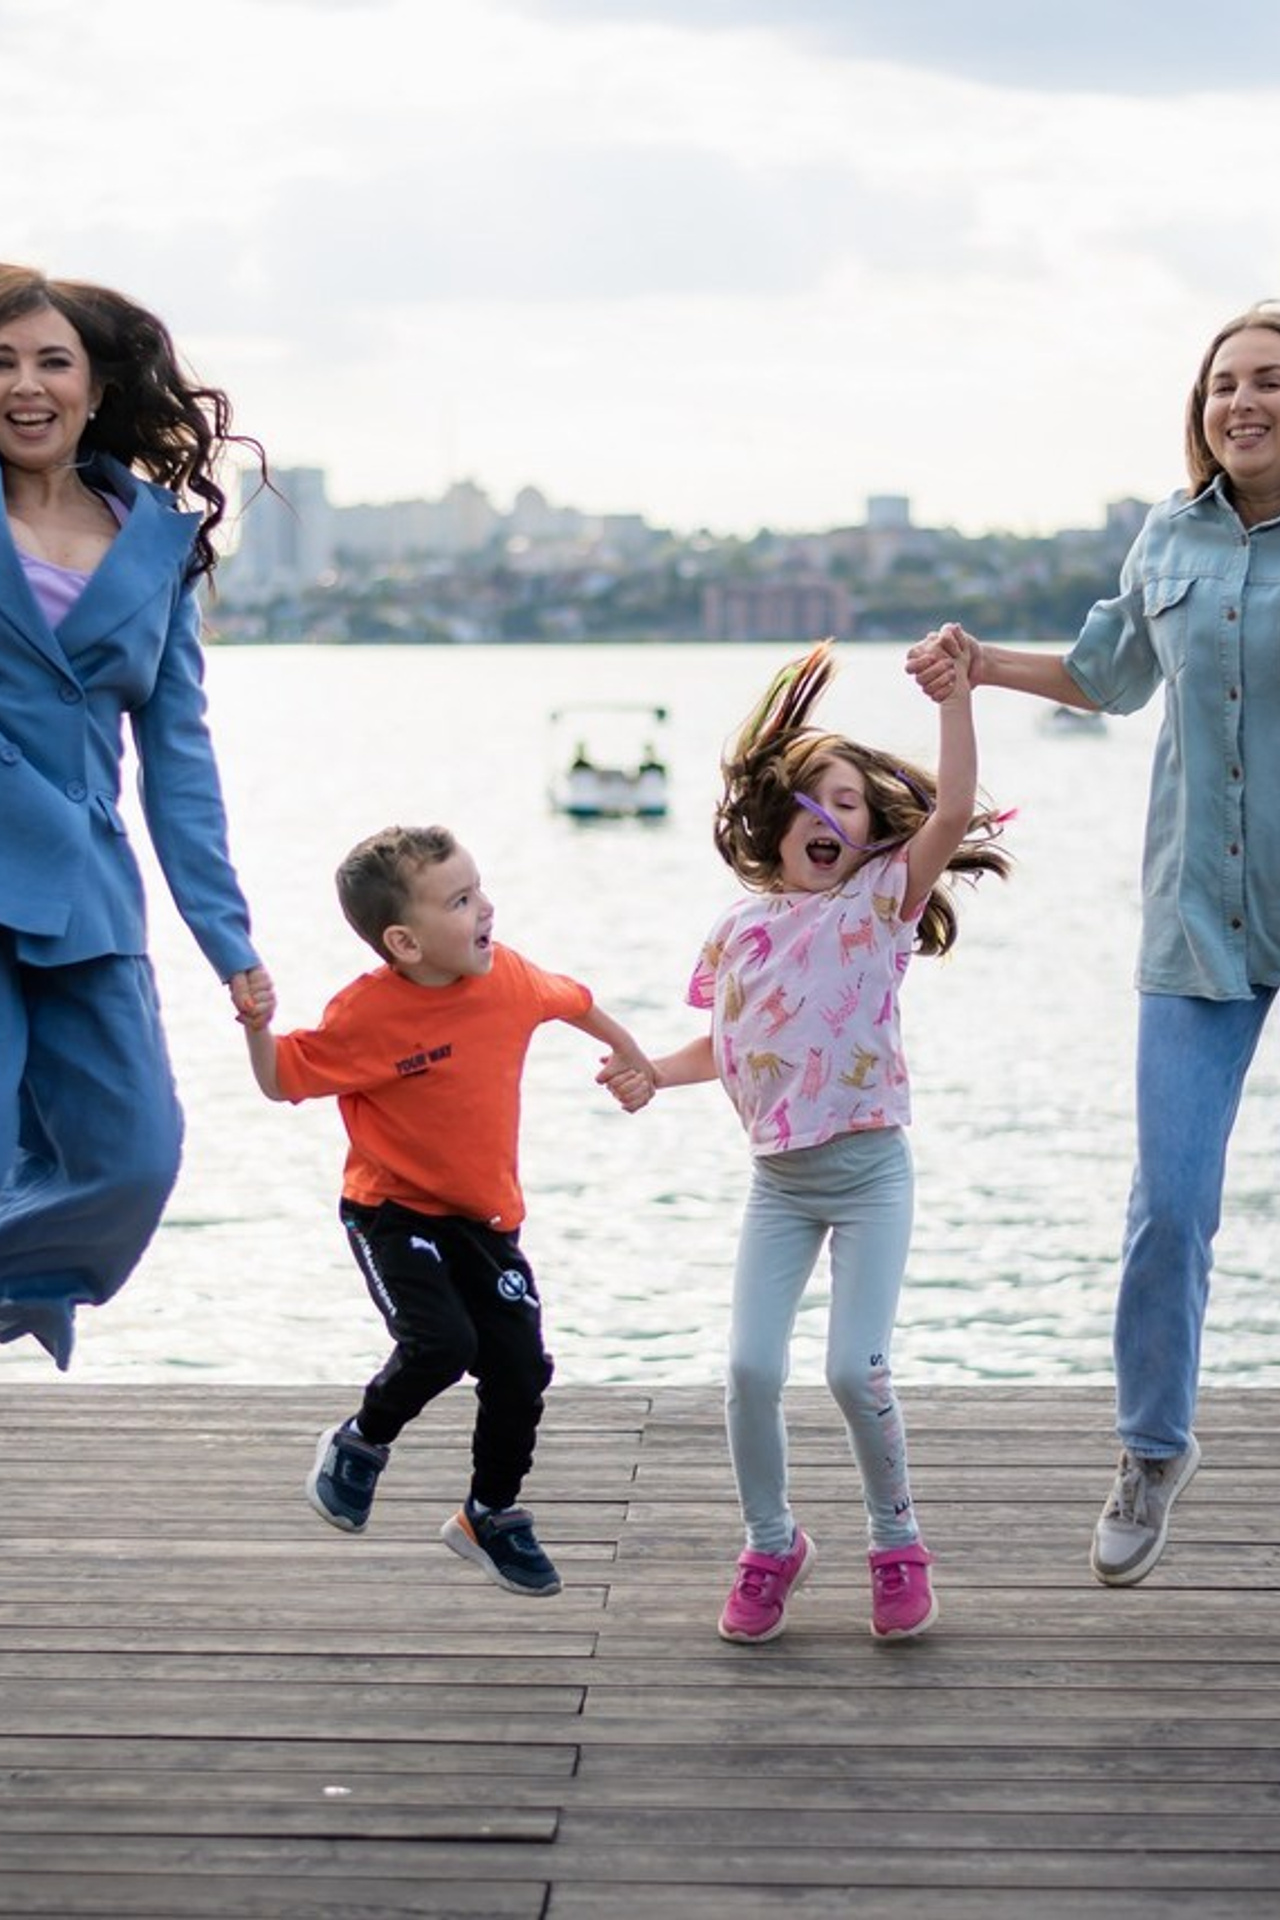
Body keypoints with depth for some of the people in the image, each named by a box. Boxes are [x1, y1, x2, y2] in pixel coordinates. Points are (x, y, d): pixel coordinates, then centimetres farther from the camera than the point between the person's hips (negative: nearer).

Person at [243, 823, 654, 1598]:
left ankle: (492, 1516, 28)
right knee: (440, 1344, -24)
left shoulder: (507, 976, -8)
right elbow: (280, 1081, -12)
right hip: (394, 1212, -5)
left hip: (487, 1218, 5)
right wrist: (256, 1021, -31)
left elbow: (569, 999, 14)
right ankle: (360, 1444, 9)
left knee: (521, 1370, 1)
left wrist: (627, 1052, 27)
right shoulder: (366, 1015, -21)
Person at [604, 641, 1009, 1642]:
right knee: (752, 1368, -5)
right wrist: (651, 1073, -1)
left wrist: (955, 694, -26)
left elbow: (952, 813, -20)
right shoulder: (741, 928, 5)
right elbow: (721, 1043, 17)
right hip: (780, 1180, 3)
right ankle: (772, 1544, 18)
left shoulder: (882, 897, -5)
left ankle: (898, 1542, 15)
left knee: (856, 1370, -9)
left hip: (871, 1171, -3)